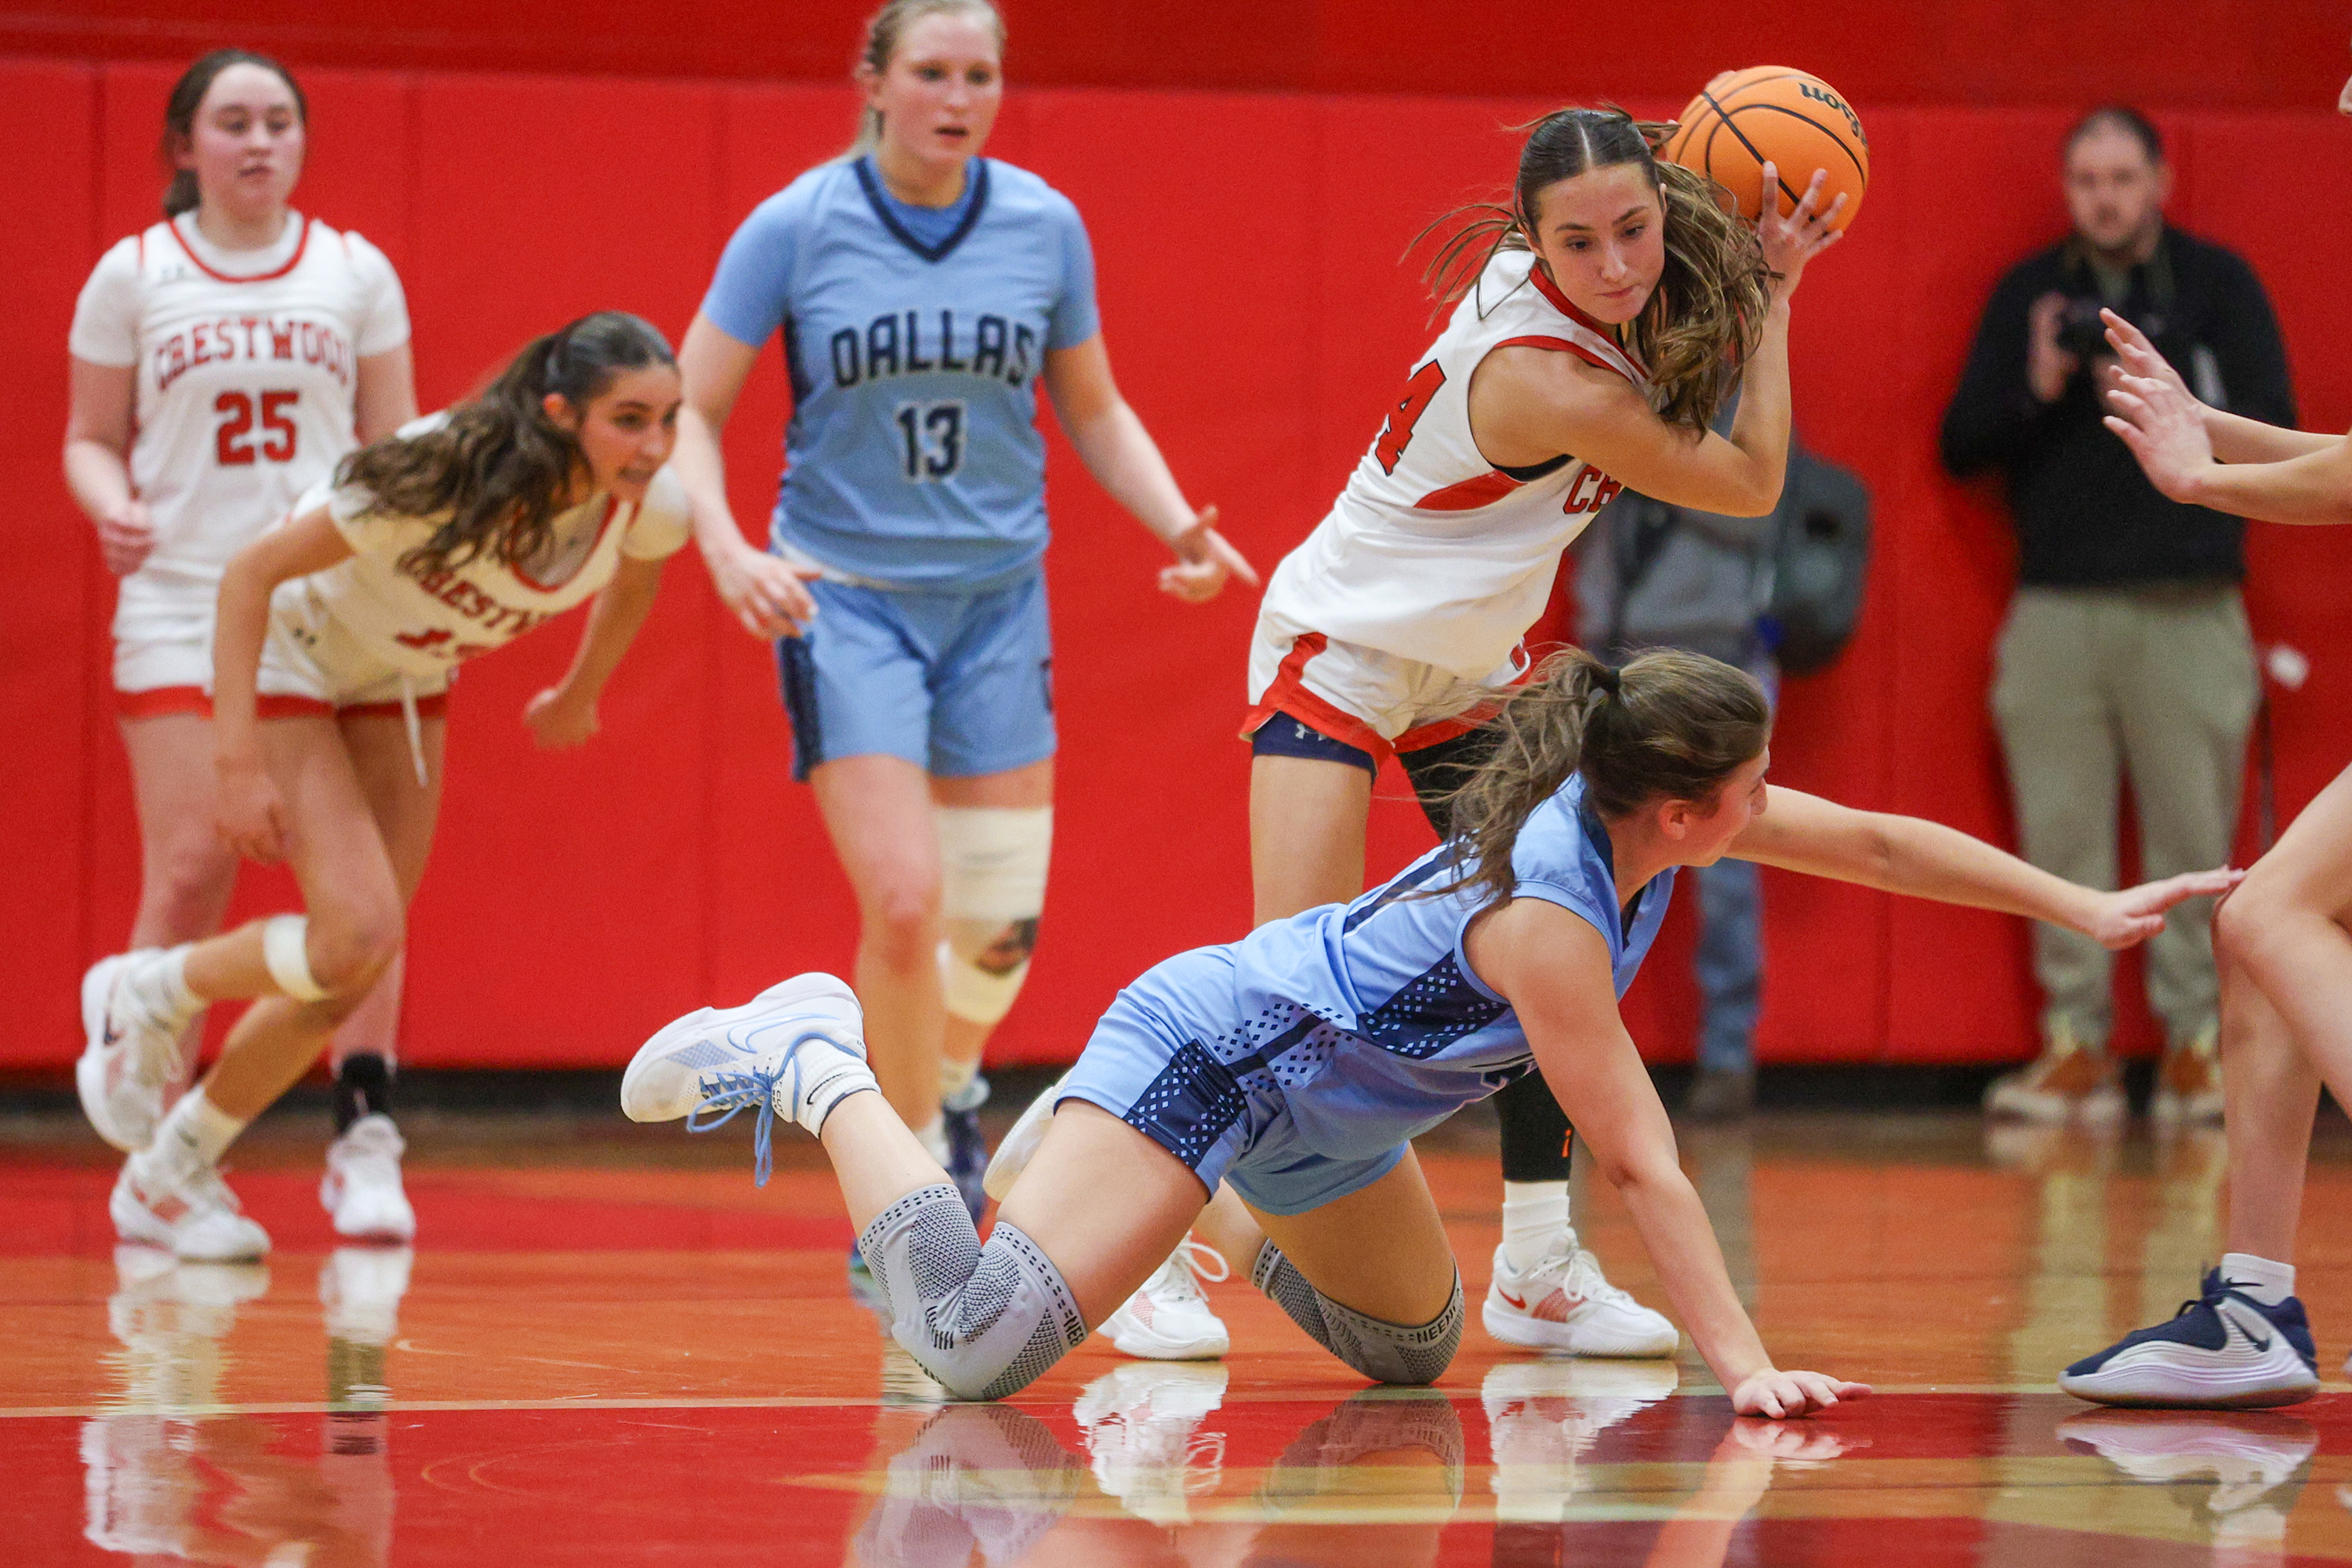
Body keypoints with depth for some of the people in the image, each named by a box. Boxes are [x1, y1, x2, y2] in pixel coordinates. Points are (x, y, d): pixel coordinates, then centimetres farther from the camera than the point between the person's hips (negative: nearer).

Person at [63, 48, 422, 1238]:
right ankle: (159, 1150, 9)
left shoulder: (356, 272, 9)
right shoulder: (133, 277, 5)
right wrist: (113, 507, -11)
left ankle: (364, 1143, -4)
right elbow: (91, 438, 10)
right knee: (191, 870, -8)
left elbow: (396, 442, 12)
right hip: (181, 603, -1)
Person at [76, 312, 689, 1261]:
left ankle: (170, 1177, 21)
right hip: (291, 661, -6)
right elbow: (250, 575, -29)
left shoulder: (650, 508, -21)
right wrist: (239, 762, -31)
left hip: (405, 683, 6)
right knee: (357, 938, -21)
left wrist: (580, 694, 20)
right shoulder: (444, 480, -38)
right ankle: (146, 990, 7)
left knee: (354, 973, 3)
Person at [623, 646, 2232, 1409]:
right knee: (978, 1347, -22)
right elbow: (1643, 1163, -30)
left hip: (1318, 1115, 10)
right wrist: (1745, 1367, -30)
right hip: (1208, 1056, -10)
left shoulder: (1636, 804, -8)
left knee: (1415, 1351, 23)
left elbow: (1876, 843, 4)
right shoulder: (1548, 915, -31)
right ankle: (819, 1070, -2)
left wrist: (2087, 908, 4)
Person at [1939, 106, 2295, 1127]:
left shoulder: (2218, 285, 6)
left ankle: (2195, 1040, 6)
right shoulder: (2028, 293, 11)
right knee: (2061, 839, 0)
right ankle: (2075, 1045, 6)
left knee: (2192, 839, -2)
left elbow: (2272, 432, -2)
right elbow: (1962, 443, 8)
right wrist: (2036, 391, -10)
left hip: (2188, 611, -2)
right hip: (2056, 609, 2)